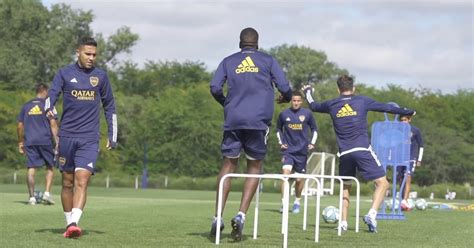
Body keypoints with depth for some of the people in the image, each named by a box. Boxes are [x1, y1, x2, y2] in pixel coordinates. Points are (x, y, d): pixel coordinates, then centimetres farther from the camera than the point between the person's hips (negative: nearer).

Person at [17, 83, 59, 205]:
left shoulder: (26, 106, 13)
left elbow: (20, 126, 13)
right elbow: (53, 124, -7)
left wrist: (20, 142, 19)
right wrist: (57, 140, -7)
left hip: (30, 141, 3)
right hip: (45, 140, -3)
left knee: (31, 168, 1)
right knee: (50, 167, 11)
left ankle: (32, 197, -2)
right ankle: (47, 193, -1)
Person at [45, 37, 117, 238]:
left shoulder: (100, 76, 9)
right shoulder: (64, 73, 4)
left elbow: (109, 107, 16)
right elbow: (51, 97, -4)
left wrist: (112, 136, 13)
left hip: (89, 139, -1)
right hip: (66, 136, 1)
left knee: (82, 180, -16)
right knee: (67, 182, 7)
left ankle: (74, 223, -25)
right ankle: (68, 223, 19)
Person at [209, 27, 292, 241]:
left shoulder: (228, 61, 11)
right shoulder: (267, 60, 9)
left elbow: (215, 88, 0)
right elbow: (284, 87, 3)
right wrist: (286, 98, 26)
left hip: (233, 120, 1)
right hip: (258, 121, -1)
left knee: (229, 164, 9)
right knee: (254, 167, 9)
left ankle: (217, 217, 1)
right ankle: (241, 216, -7)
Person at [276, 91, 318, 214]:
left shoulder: (307, 113, -1)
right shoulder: (284, 114, 1)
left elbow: (314, 129, 12)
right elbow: (278, 129, 17)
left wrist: (312, 143, 0)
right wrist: (280, 142, 4)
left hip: (302, 151, 1)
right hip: (288, 150, -1)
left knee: (299, 179, 6)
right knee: (286, 172, -22)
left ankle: (297, 202, 30)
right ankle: (284, 204, -22)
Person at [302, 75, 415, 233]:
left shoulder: (332, 105, 11)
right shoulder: (362, 101, 6)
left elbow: (313, 106, 30)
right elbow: (386, 108, 12)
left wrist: (307, 92, 51)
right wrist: (407, 112, 26)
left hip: (344, 153, 4)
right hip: (362, 150, -3)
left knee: (345, 187, 20)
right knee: (382, 183, -1)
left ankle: (343, 223, 11)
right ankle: (371, 215, -20)